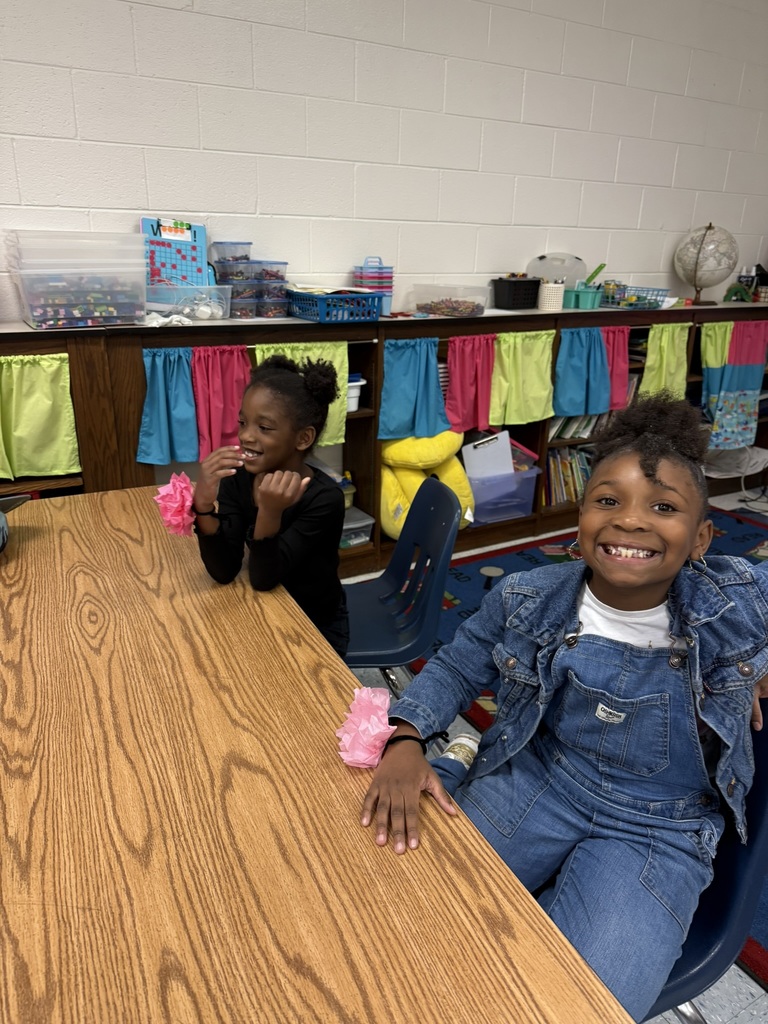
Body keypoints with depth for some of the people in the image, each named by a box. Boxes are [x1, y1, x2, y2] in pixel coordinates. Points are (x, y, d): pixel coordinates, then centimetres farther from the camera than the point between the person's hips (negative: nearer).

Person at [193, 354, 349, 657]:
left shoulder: (324, 498, -26)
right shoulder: (237, 479, -12)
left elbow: (263, 579, -27)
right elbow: (224, 572, -19)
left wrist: (270, 514, -44)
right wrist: (203, 504, -34)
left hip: (317, 628, -4)